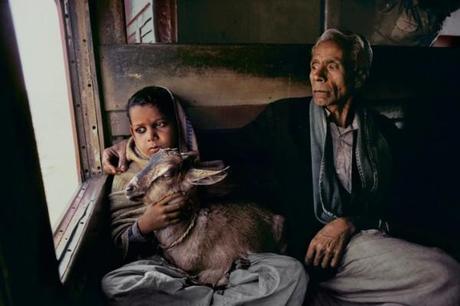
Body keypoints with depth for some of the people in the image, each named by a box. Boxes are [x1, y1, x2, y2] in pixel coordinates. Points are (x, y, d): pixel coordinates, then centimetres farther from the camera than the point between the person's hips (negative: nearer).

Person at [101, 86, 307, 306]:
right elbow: (120, 246, 5)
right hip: (165, 269, 0)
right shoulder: (126, 178, 8)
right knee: (112, 284, -31)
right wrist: (143, 226, -14)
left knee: (291, 270, -18)